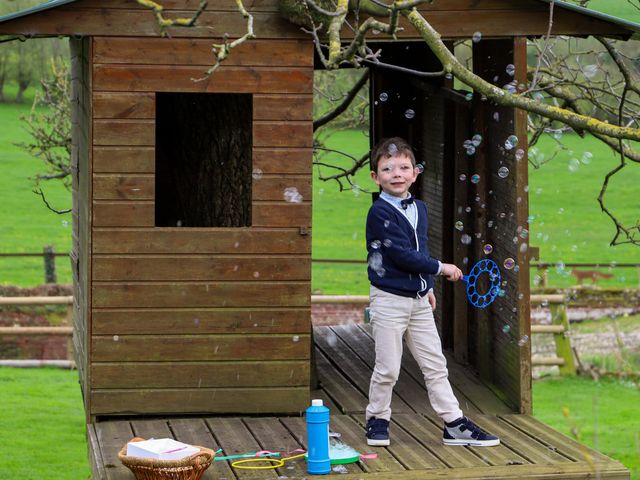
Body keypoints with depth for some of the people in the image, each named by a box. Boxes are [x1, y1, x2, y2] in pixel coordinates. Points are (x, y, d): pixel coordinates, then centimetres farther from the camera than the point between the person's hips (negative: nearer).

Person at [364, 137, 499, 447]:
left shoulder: (419, 208, 10)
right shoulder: (380, 213, -15)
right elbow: (400, 254, -20)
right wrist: (440, 268, -13)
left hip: (418, 299, 7)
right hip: (389, 299, -7)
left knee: (435, 365, 8)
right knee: (387, 368, 0)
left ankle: (454, 424, 11)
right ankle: (377, 419, 18)